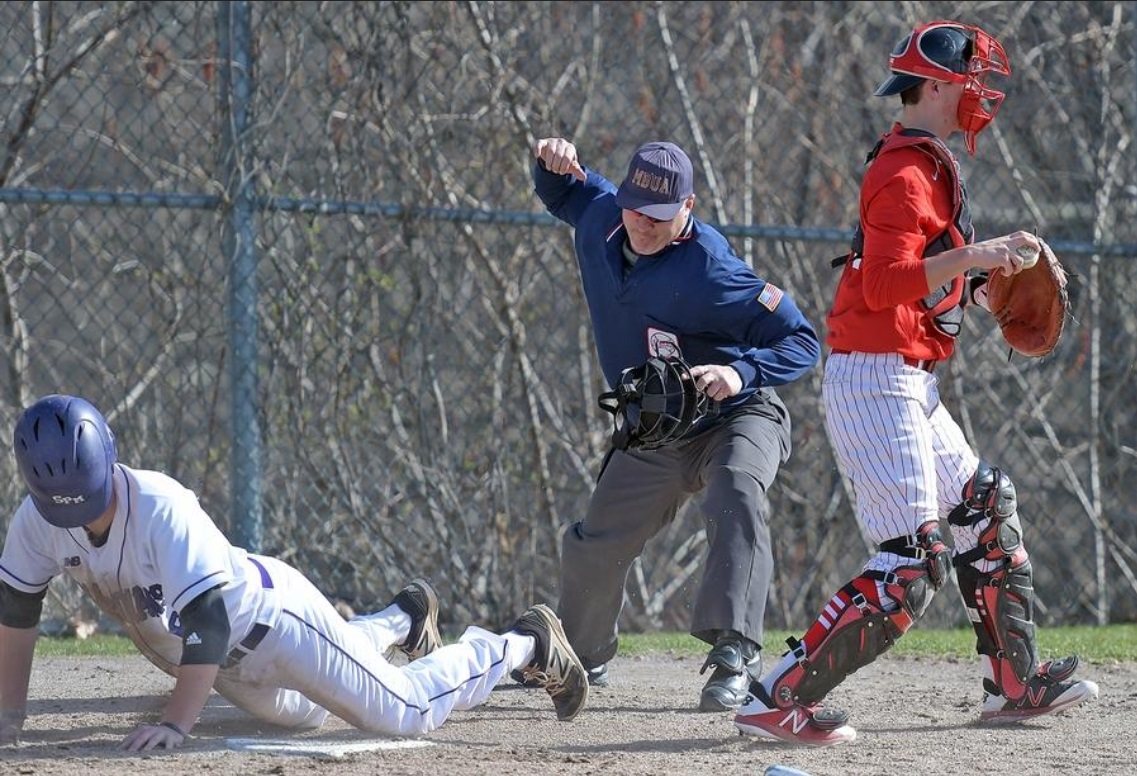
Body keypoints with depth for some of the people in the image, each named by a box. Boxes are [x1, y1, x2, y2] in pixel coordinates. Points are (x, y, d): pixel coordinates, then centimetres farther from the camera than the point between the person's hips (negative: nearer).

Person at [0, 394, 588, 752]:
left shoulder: (161, 509, -38)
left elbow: (209, 618, -42)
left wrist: (177, 720, -46)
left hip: (271, 617, -8)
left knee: (406, 712, 0)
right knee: (301, 710, 33)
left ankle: (522, 643, 24)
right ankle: (401, 620, 56)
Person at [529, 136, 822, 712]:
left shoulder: (709, 271, -30)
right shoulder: (600, 219, -10)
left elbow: (802, 342, -28)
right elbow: (562, 193, 16)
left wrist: (741, 373, -46)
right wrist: (552, 163, -8)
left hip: (736, 418, -7)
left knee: (736, 496, -38)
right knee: (592, 550, 16)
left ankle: (734, 652, -47)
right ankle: (581, 658, 43)